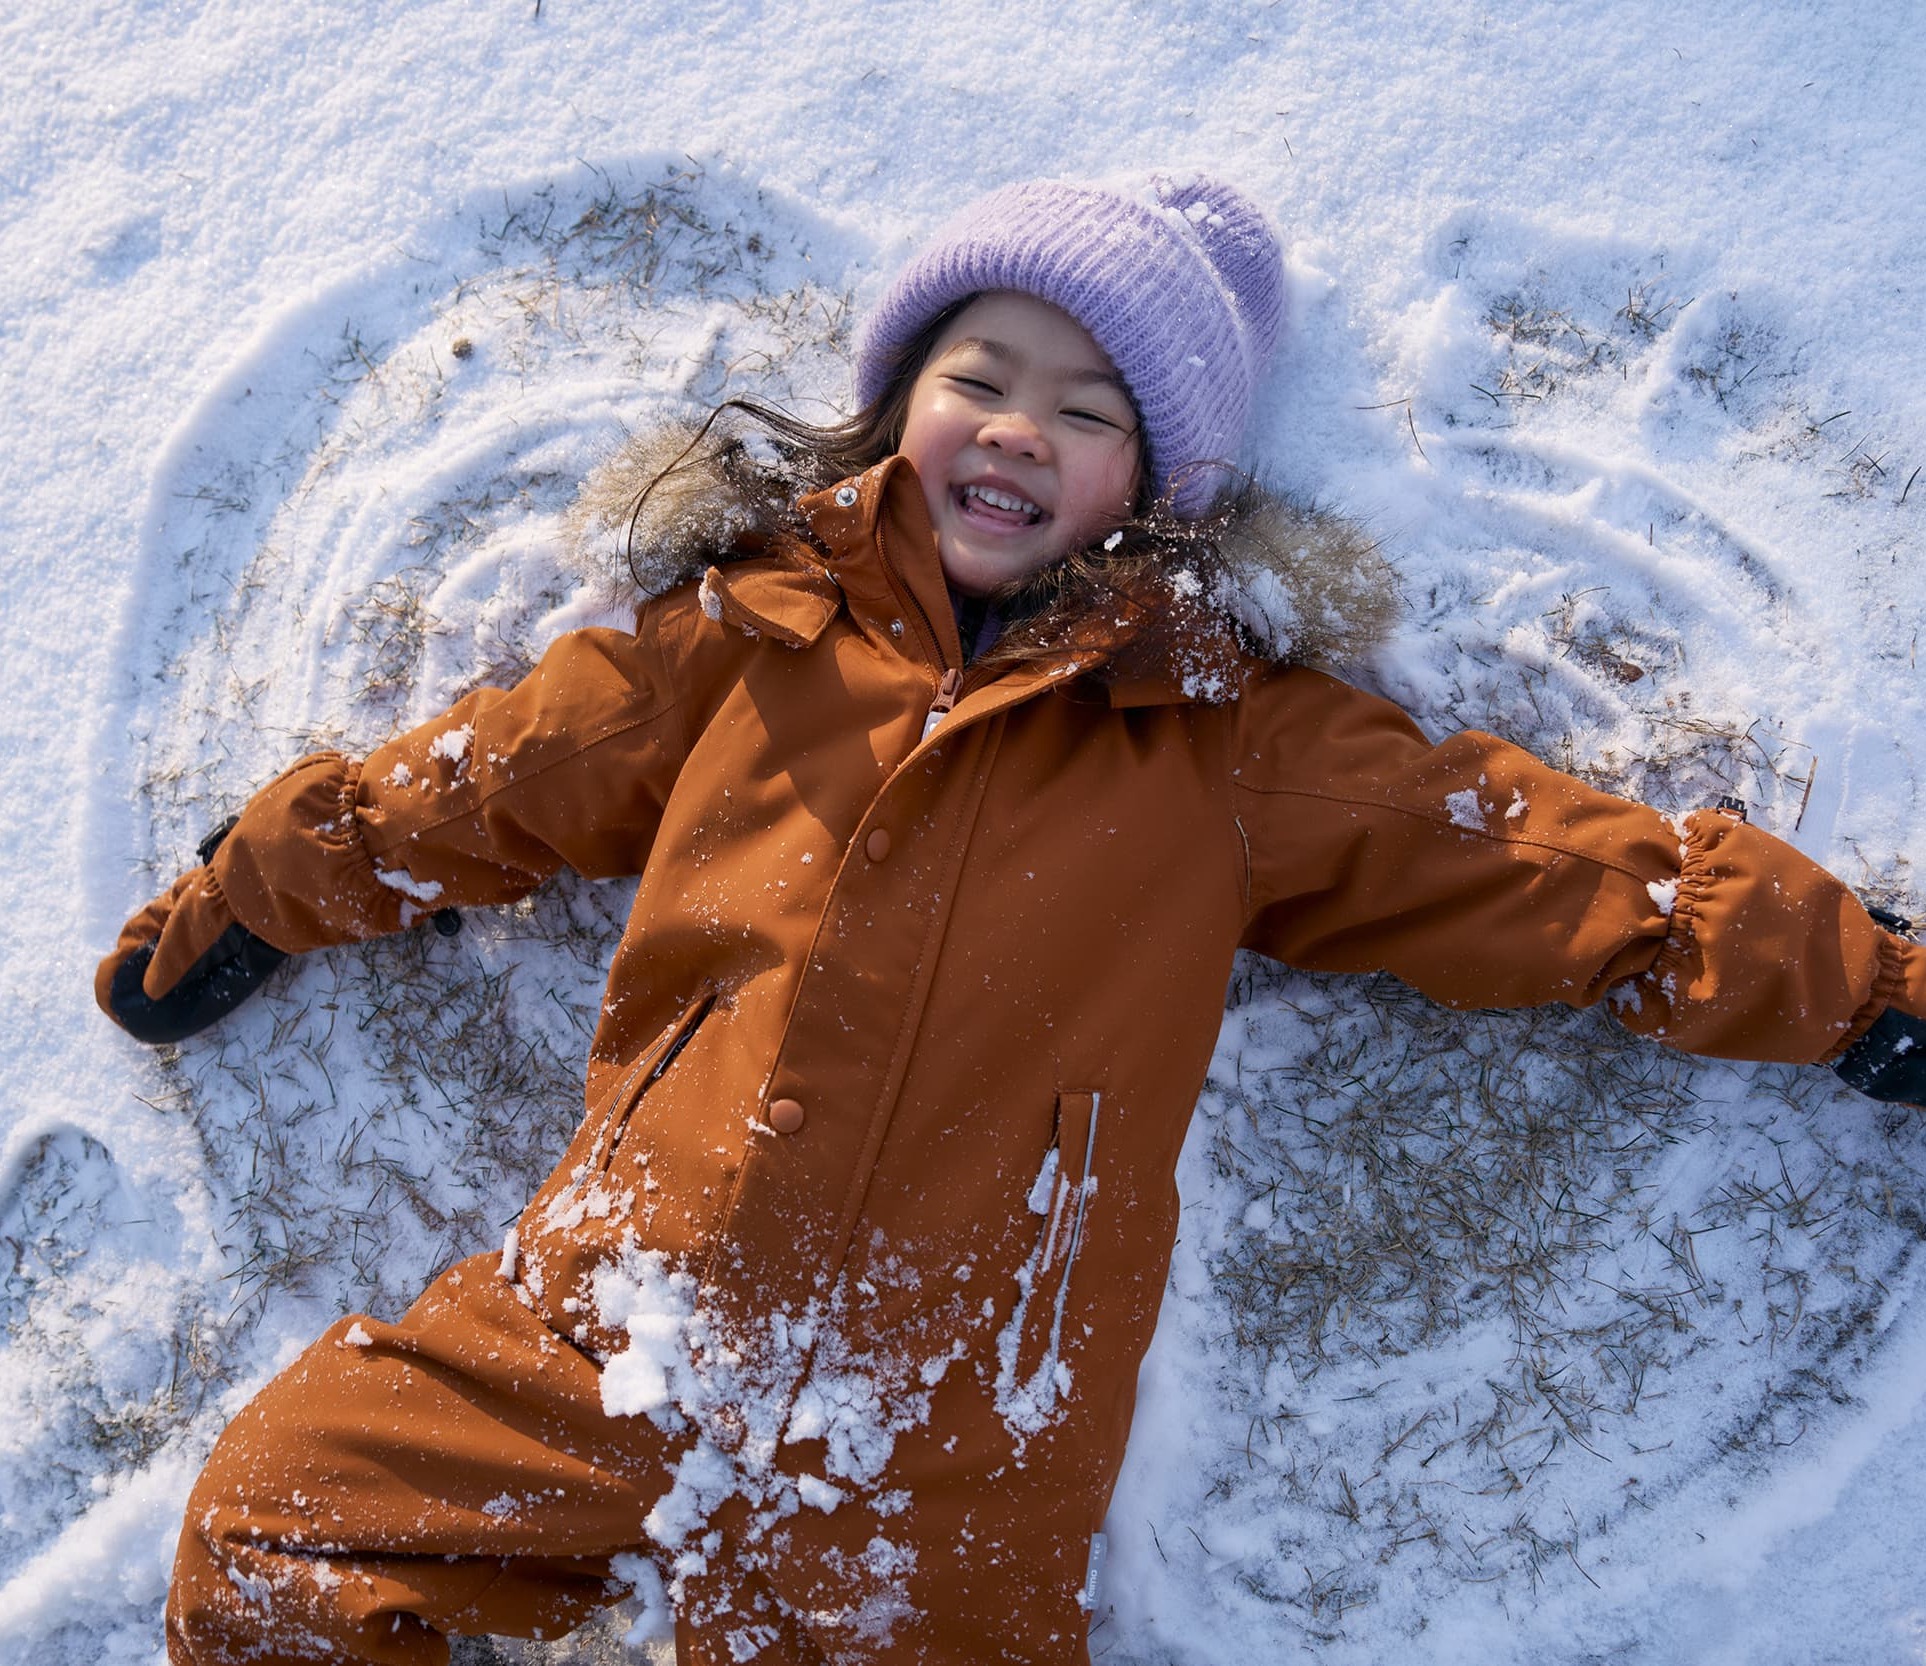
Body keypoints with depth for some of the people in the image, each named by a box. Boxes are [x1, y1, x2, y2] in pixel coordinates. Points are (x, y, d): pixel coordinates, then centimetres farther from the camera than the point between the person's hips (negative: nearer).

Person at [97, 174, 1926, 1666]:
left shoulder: (1227, 731, 6)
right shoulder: (757, 627, 9)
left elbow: (1544, 862, 8)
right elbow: (490, 777, 18)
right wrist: (243, 897, 27)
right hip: (600, 1340, 2)